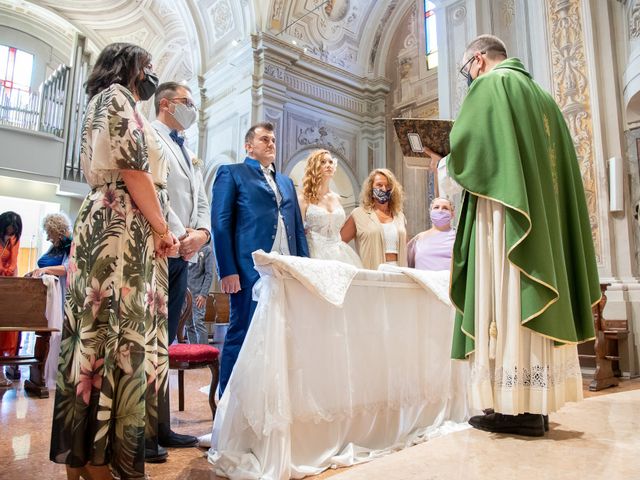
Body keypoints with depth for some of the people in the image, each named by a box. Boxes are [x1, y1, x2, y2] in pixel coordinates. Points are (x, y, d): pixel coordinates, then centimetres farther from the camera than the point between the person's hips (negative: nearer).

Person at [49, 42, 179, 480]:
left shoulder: (112, 103, 30)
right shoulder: (117, 97, 1)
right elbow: (132, 168, -13)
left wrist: (161, 231, 16)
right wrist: (163, 230, -9)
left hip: (114, 229, 10)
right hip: (123, 229, -10)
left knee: (104, 336, 7)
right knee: (118, 334, -10)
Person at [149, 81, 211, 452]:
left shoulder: (190, 153, 26)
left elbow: (201, 202, 20)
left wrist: (201, 233, -1)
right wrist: (175, 236, -15)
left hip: (182, 256, 8)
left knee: (163, 342, 10)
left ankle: (160, 428, 17)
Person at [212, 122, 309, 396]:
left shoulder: (286, 182, 25)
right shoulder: (231, 173, 7)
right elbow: (221, 224, -3)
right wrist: (227, 271, -12)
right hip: (250, 270, -6)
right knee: (241, 335, 0)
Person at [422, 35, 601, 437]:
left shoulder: (489, 85, 0)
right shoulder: (539, 93, 25)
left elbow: (466, 148, -12)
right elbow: (554, 165, 21)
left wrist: (442, 163, 9)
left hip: (504, 213, -9)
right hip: (540, 214, 9)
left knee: (508, 303, -9)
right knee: (531, 300, 6)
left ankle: (518, 407, -6)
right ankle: (537, 403, 11)